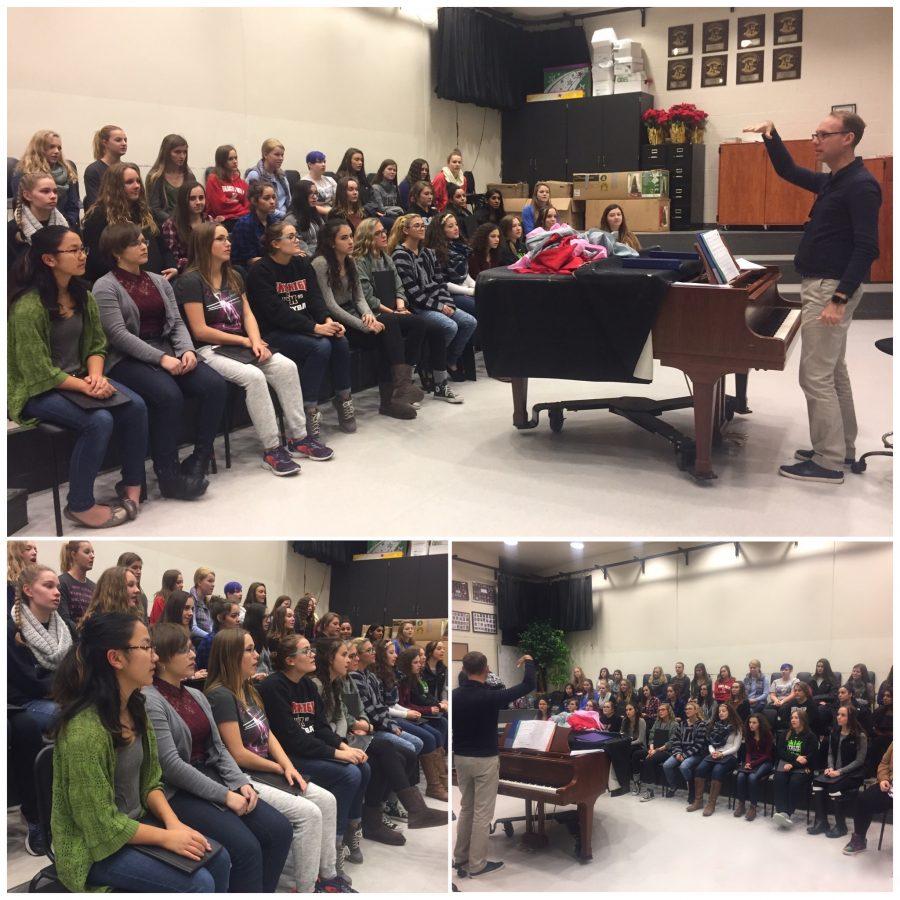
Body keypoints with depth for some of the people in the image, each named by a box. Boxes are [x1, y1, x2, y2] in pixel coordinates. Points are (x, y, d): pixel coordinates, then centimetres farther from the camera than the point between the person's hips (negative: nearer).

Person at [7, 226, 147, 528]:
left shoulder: (82, 296, 5)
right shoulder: (27, 308, -19)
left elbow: (96, 344, 10)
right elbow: (40, 371, -19)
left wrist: (96, 375, -11)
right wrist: (86, 387, -22)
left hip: (80, 377, 7)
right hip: (38, 390, -7)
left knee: (135, 406, -16)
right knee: (100, 420, -30)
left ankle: (132, 482, 2)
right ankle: (80, 505, -14)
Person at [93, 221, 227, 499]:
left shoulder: (159, 281, 19)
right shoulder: (106, 287, -1)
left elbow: (177, 322, 13)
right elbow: (118, 334, -12)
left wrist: (187, 350, -9)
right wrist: (161, 358, -21)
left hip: (167, 352, 6)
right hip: (127, 360, -6)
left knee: (215, 385, -20)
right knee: (169, 394, -34)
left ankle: (198, 462, -15)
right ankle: (169, 475, -24)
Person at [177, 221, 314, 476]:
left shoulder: (233, 277, 17)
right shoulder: (191, 281, -8)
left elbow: (247, 314, 12)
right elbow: (200, 330, -13)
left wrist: (256, 341, -9)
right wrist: (244, 341, -9)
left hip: (241, 345, 7)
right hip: (209, 350, -7)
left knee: (286, 366, -16)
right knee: (253, 375, -33)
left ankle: (298, 438, -12)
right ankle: (271, 450, -25)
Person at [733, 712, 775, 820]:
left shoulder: (767, 734, -6)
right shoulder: (749, 735, 9)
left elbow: (767, 755, -7)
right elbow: (748, 752, 11)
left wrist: (753, 763, -16)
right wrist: (747, 763, -10)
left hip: (765, 762, -4)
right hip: (751, 762, 4)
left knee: (752, 777, -34)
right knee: (741, 776, -27)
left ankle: (753, 806, -25)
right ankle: (741, 804, -17)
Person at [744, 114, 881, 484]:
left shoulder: (861, 185, -16)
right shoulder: (831, 181, 12)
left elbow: (866, 248, -22)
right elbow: (788, 171, 26)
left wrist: (839, 299, -27)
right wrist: (771, 135, 11)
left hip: (832, 289, -10)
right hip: (819, 286, 10)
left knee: (816, 376, -9)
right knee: (833, 371, 16)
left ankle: (828, 463, -3)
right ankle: (842, 448, 27)